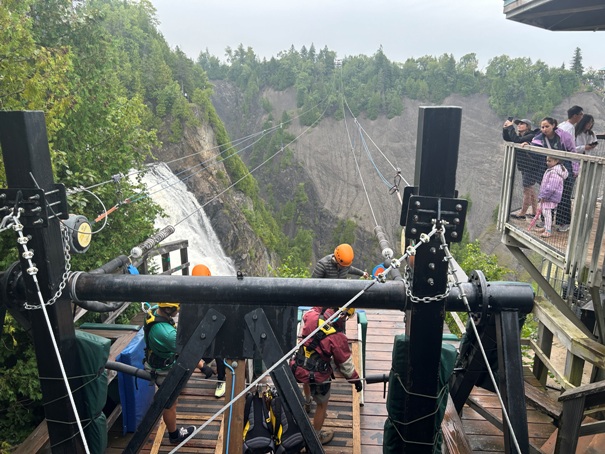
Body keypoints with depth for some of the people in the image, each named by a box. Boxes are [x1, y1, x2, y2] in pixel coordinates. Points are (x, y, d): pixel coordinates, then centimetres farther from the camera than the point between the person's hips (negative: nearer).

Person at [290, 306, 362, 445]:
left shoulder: (311, 317, -16)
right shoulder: (337, 338, -26)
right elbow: (345, 363, -12)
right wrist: (356, 379, 4)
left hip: (298, 368, 6)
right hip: (318, 377, -6)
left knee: (306, 379, 42)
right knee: (322, 405, 21)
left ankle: (307, 402, 71)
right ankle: (316, 437, 40)